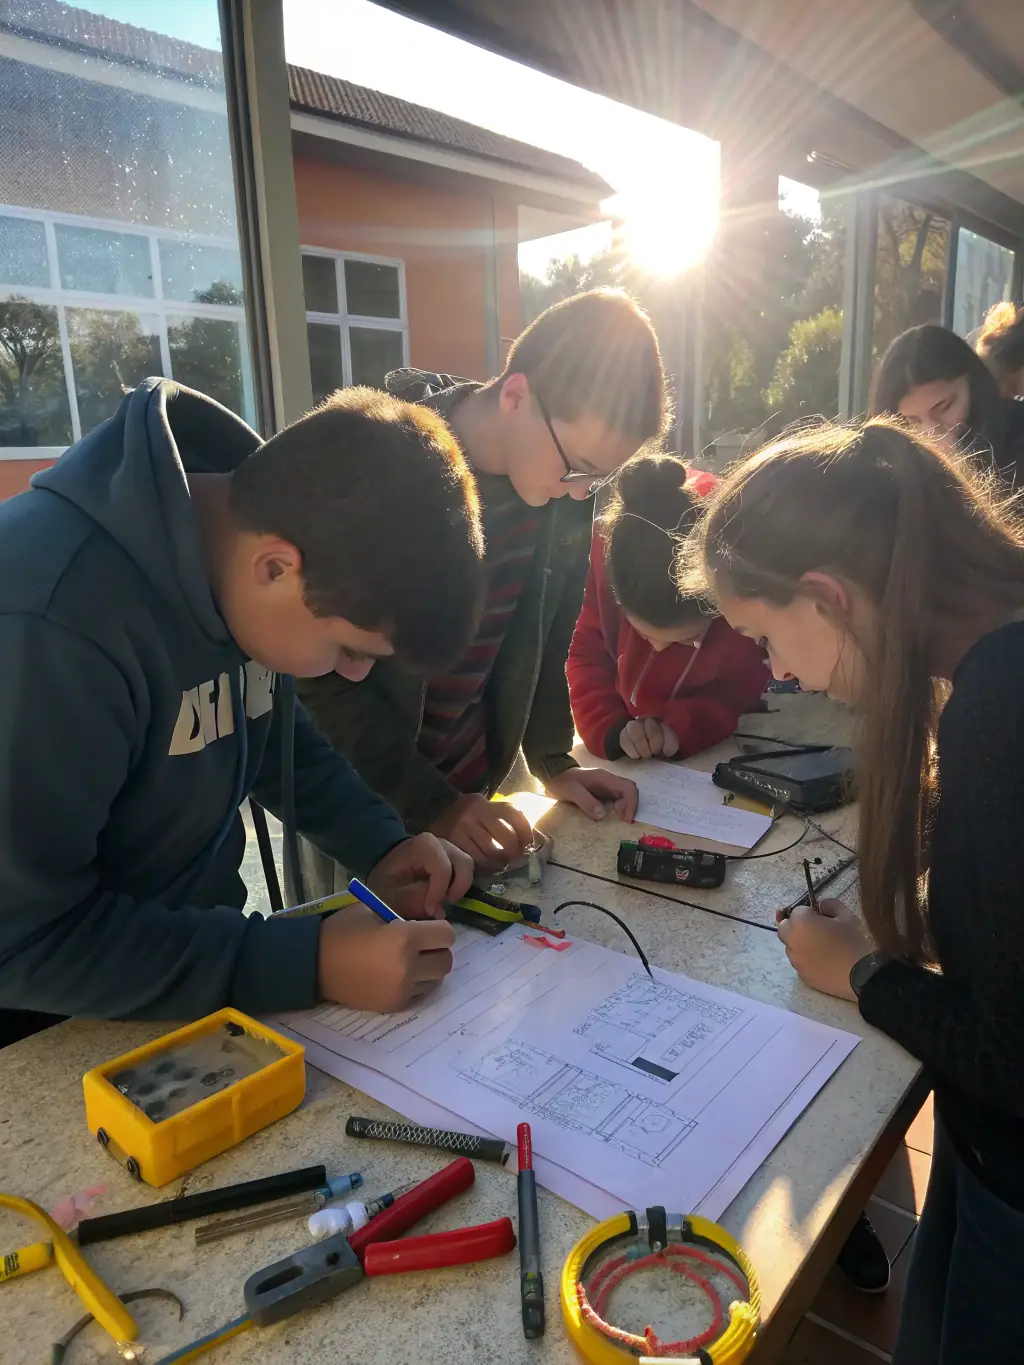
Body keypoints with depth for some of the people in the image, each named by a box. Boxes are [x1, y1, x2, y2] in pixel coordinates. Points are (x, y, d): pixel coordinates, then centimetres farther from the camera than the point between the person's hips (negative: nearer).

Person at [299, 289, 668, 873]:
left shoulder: (567, 493, -6)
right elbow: (322, 676, -19)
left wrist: (552, 759, 1)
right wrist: (431, 804, -22)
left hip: (475, 786, 5)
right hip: (365, 803, -4)